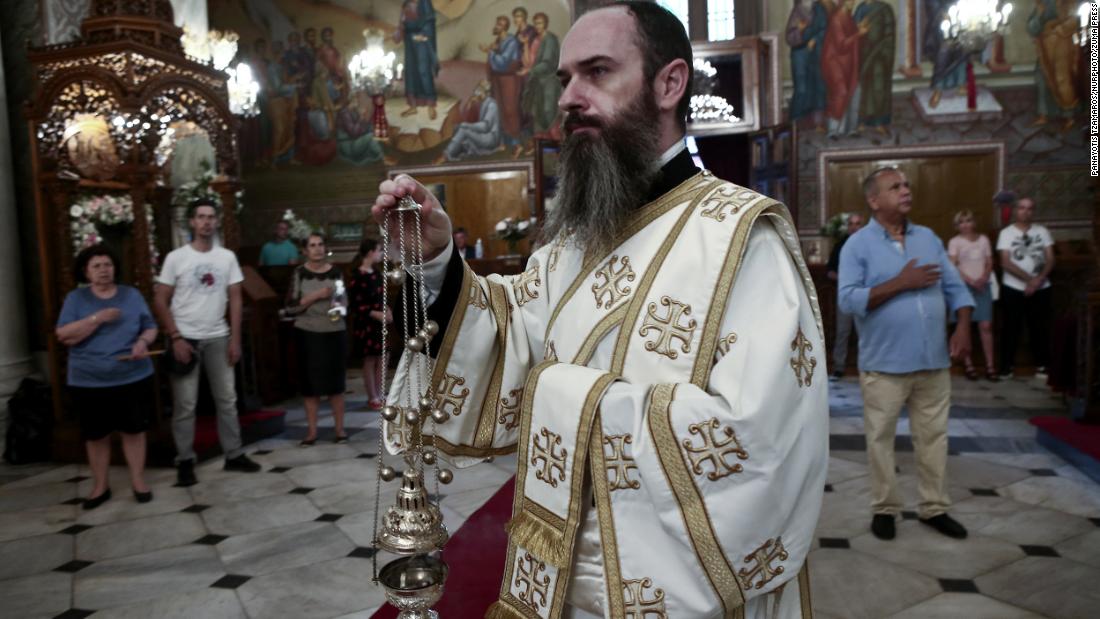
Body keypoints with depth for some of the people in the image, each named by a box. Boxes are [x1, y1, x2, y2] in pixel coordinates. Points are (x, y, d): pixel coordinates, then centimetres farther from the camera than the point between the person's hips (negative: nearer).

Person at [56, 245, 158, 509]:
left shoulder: (131, 294, 5)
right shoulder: (75, 298, 1)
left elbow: (150, 327, 7)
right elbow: (64, 336, -10)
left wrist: (143, 341, -15)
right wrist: (97, 318, -20)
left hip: (133, 378, 1)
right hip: (89, 382, 0)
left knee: (134, 430, 7)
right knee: (96, 435, 10)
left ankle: (138, 481, 19)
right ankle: (100, 486, 24)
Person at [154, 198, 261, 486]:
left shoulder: (227, 257, 4)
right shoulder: (176, 257, -5)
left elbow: (235, 299, 5)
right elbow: (160, 301, -4)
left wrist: (235, 338, -1)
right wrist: (176, 338, -12)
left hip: (218, 338, 3)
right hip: (186, 339, -3)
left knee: (227, 399, 9)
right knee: (185, 405, 2)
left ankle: (234, 455, 19)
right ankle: (185, 462, 13)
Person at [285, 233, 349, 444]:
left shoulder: (335, 272, 4)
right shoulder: (299, 273, -2)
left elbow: (344, 301, 15)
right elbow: (290, 307, -8)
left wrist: (341, 309, -7)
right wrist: (316, 296, -16)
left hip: (334, 333, 1)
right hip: (307, 334, -1)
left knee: (336, 381, 4)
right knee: (310, 382, 3)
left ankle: (339, 428, 13)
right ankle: (312, 430, 12)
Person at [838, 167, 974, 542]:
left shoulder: (929, 238, 10)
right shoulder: (858, 245, -6)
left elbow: (955, 287, 10)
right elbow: (848, 300, -17)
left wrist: (963, 327, -5)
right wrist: (900, 283, -18)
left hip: (933, 361, 5)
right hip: (884, 363, -4)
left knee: (933, 436, 12)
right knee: (881, 438, 6)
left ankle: (935, 508, 26)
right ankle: (884, 508, 20)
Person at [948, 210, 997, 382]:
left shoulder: (983, 239, 12)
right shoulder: (954, 242, 2)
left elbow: (989, 263, 9)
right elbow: (952, 266, -7)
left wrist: (983, 279, -10)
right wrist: (971, 281, -16)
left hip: (983, 286, 2)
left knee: (986, 326, -3)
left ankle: (990, 366, -1)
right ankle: (969, 365, 4)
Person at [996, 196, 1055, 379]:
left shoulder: (1042, 231, 7)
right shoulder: (1006, 233, -1)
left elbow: (1050, 260, 1)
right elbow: (1006, 263, -9)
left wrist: (1039, 279, -15)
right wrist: (1029, 279, -16)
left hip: (1041, 289, 2)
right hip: (1013, 289, -2)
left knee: (1040, 328, 5)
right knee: (1011, 328, 0)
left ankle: (1041, 365, 15)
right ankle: (1007, 365, 8)